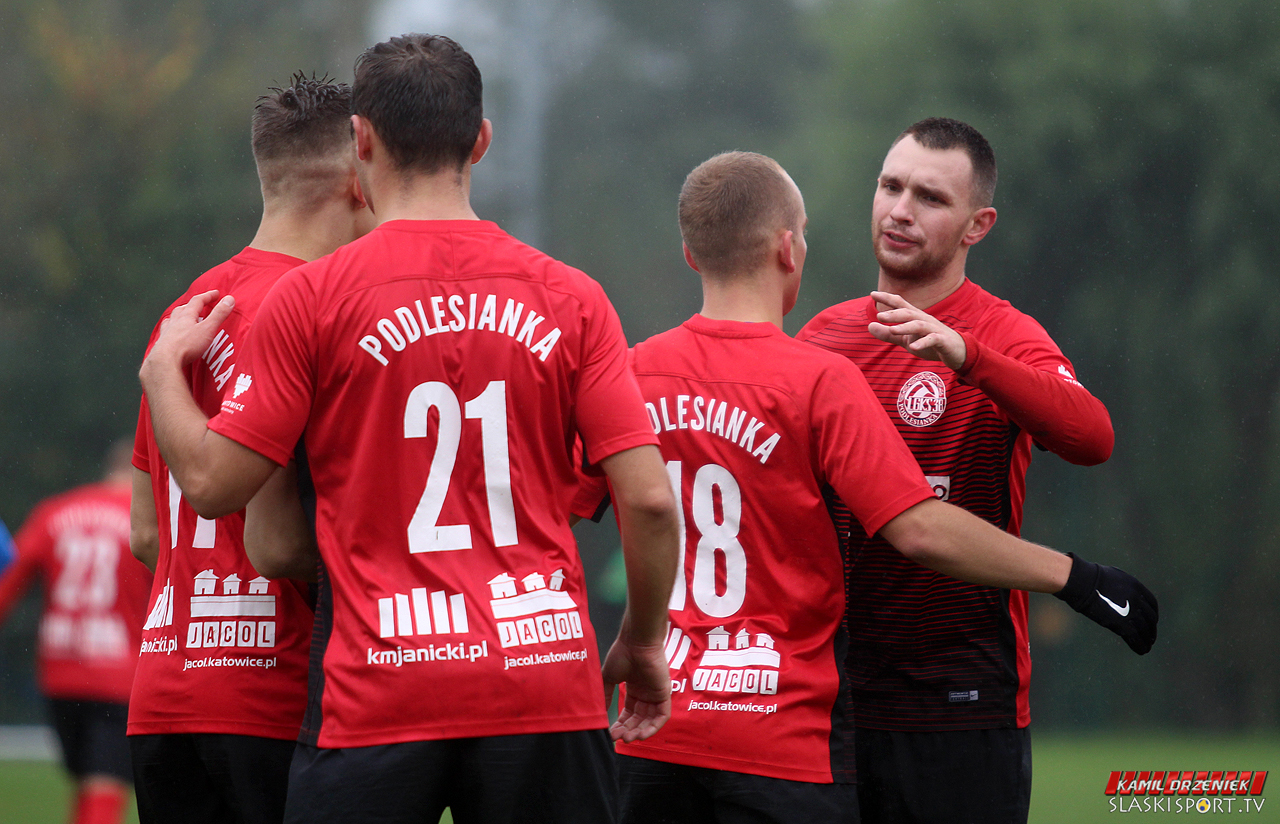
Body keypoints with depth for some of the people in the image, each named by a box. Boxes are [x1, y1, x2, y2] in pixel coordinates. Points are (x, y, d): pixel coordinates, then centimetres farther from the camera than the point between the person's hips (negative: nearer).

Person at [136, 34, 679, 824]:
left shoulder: (313, 295, -2)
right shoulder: (572, 300, 4)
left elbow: (212, 483, -1)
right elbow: (650, 500, -1)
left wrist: (162, 372, 17)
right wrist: (643, 642, 14)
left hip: (378, 696, -2)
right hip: (547, 690, 2)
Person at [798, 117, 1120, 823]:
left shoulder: (1002, 336, -6)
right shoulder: (824, 335, 11)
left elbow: (1092, 438, -26)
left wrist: (963, 356, -38)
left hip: (962, 705, -5)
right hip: (830, 698, 5)